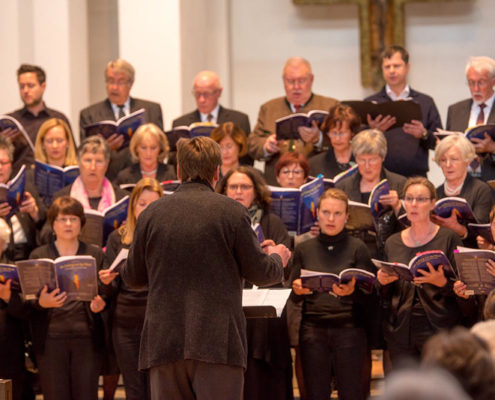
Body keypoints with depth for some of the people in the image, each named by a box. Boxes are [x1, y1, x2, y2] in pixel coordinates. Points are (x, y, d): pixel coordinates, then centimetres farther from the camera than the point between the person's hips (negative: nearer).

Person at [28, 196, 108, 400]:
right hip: (51, 337, -1)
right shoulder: (39, 255, 9)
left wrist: (99, 304, -11)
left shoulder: (95, 254, 12)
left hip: (86, 337, 1)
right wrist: (41, 302, -19)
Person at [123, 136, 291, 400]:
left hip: (164, 342, 3)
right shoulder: (232, 212, -3)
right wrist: (277, 258, 27)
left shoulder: (151, 214, 4)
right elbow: (260, 274, 3)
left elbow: (132, 278, 13)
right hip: (218, 341, -3)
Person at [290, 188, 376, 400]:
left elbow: (369, 294, -1)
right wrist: (298, 290, -11)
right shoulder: (304, 249, 10)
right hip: (313, 330, 2)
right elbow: (293, 294, 12)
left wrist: (352, 291, -21)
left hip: (349, 329, -2)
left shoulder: (357, 248, 3)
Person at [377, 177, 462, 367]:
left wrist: (442, 283, -21)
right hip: (400, 330, 3)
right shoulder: (392, 243, 13)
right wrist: (382, 282, -4)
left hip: (439, 329, -3)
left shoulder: (448, 238, 2)